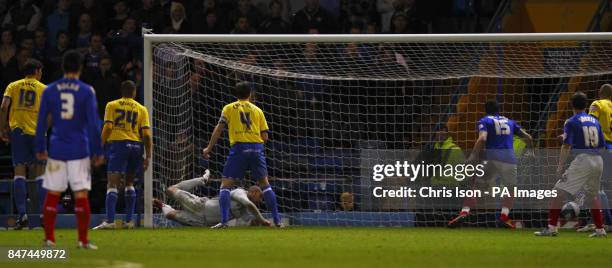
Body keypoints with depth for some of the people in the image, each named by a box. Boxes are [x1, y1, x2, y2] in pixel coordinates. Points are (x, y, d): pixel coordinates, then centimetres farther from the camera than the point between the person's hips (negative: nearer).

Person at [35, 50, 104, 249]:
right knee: (81, 195, -1)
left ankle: (49, 238, 8)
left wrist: (40, 149, 14)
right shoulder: (86, 91, -3)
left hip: (56, 150, 2)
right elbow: (93, 124, -5)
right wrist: (97, 152, 1)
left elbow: (41, 122, 5)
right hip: (79, 150, -2)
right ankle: (83, 240, -3)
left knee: (52, 195, 8)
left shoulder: (50, 91, 3)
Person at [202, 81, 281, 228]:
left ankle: (224, 221, -13)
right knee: (264, 183, 14)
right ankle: (277, 220, 10)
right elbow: (265, 136, 12)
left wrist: (209, 148, 5)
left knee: (226, 184, 1)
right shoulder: (257, 110, 16)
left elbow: (219, 128, 2)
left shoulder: (229, 108, 11)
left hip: (239, 146, -2)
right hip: (257, 147, 2)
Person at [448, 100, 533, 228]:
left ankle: (464, 212, -16)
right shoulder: (509, 122, 22)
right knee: (511, 188, 19)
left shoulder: (484, 121, 9)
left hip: (491, 158, -3)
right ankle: (504, 215, -1)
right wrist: (530, 151, 38)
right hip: (509, 158, 3)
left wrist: (473, 156, -12)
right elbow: (527, 137, 21)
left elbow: (482, 139, -10)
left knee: (475, 185, 3)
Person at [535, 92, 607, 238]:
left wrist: (560, 167, -12)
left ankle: (551, 228, -14)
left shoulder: (571, 122, -2)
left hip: (582, 160, -6)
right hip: (598, 160, 6)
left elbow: (566, 146, -10)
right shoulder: (595, 121, 15)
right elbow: (602, 146, 17)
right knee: (592, 195, 23)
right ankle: (600, 230, 22)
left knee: (559, 192, -5)